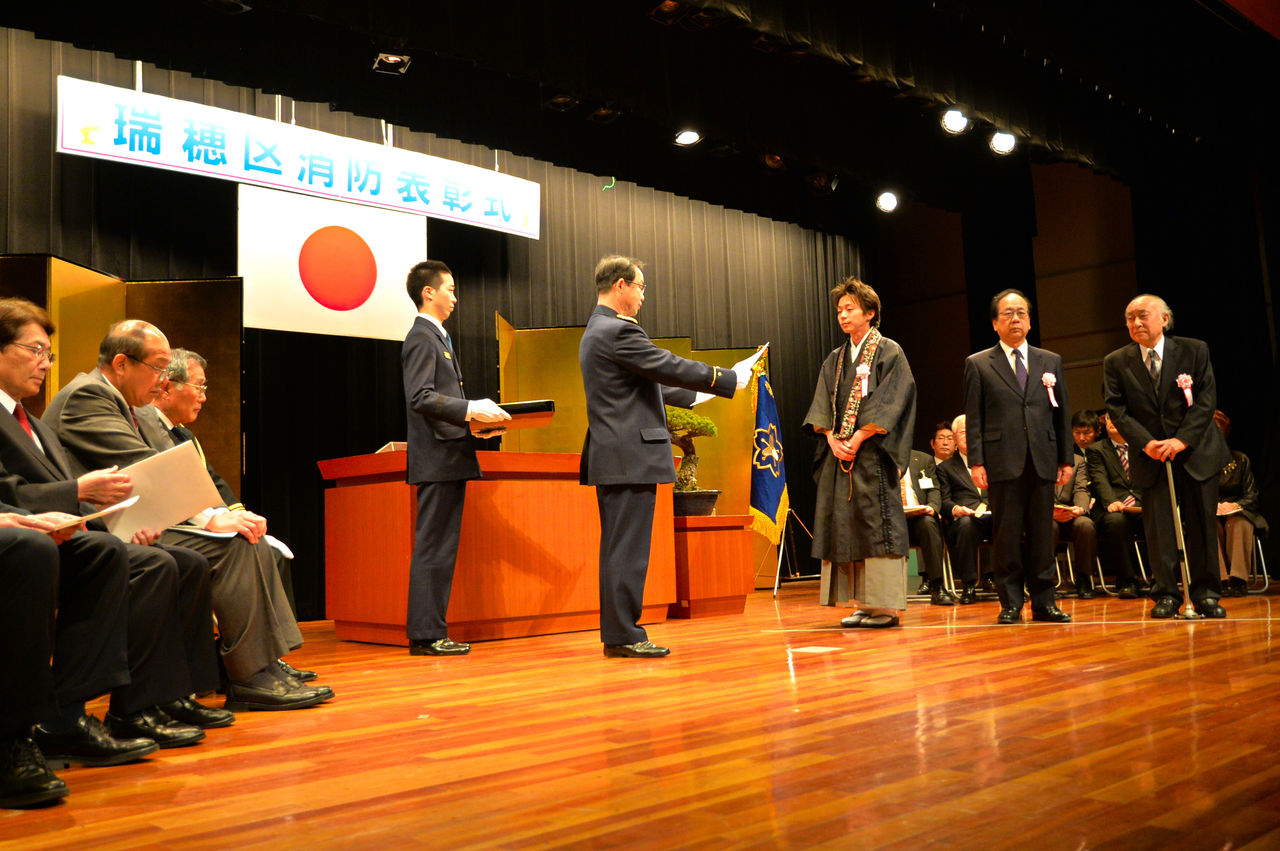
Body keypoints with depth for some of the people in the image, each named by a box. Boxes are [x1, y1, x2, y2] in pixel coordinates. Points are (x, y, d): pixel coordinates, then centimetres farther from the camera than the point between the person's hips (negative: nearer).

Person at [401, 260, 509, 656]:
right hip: (437, 459, -10)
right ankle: (426, 635, -2)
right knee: (432, 548, -7)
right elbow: (420, 397, -20)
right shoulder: (422, 338, -9)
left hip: (449, 459, 10)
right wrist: (470, 409, -22)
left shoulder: (437, 337, 22)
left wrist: (475, 412, 12)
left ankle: (431, 631, 16)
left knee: (441, 548, 11)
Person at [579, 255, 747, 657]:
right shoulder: (618, 332, -15)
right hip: (631, 457, -11)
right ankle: (624, 636, -1)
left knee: (617, 548, 12)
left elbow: (649, 382, 25)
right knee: (629, 549, -6)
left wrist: (694, 393, 29)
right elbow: (670, 367, -14)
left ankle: (615, 633, 18)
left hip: (611, 457, 11)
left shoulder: (597, 331, 19)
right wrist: (730, 379, -4)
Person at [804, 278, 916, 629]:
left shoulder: (889, 352, 0)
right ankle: (865, 604, 10)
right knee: (847, 525, 4)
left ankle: (887, 606, -3)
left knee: (877, 525, -8)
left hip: (873, 453, -6)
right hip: (839, 455, 6)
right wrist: (832, 438, -8)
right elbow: (822, 407, 10)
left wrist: (857, 439, -16)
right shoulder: (834, 361, 17)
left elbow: (887, 405, -10)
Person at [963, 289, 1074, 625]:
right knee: (1006, 535, 0)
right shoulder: (978, 364, 7)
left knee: (1042, 534, 5)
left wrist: (1066, 458, 9)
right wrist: (976, 462, -6)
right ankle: (1011, 603, 8)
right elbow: (973, 418, 2)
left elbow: (1061, 413, 14)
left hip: (1042, 460, 3)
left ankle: (1043, 602, 13)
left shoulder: (1051, 361, 15)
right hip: (1002, 461, -2)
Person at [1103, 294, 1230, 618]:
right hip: (1150, 457, 0)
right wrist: (1146, 443, -16)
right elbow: (1117, 409, -3)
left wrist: (1182, 439, -17)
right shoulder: (1116, 362, 1)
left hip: (1196, 452, 0)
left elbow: (1206, 400, -5)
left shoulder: (1195, 351, 0)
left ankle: (1205, 594, 14)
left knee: (1203, 525, 4)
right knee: (1158, 528, 0)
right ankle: (1166, 595, 8)